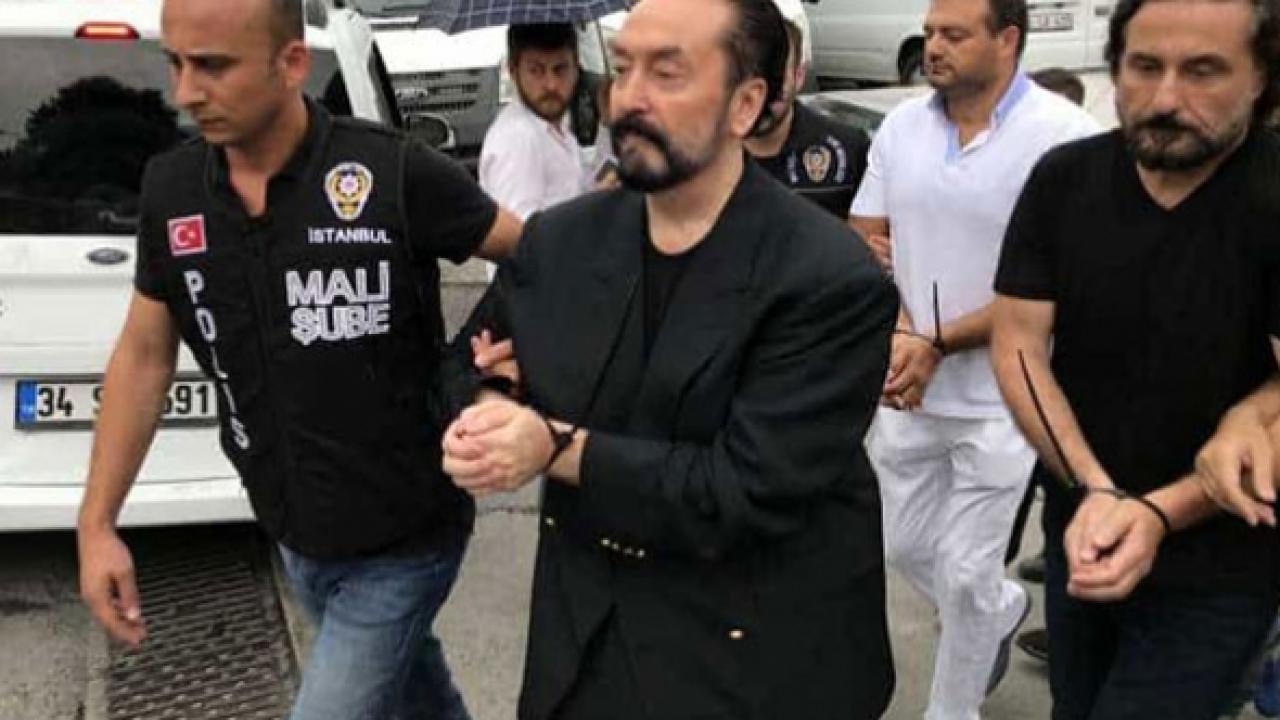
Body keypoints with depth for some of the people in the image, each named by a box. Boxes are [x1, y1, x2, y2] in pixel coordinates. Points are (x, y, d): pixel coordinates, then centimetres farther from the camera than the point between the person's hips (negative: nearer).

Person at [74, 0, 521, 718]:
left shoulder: (396, 175, -22)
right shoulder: (170, 188, -5)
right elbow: (144, 353, 5)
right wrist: (97, 524, 3)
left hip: (403, 542, -5)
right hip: (294, 539, 5)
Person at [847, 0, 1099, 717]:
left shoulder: (1064, 135, -16)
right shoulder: (901, 127, 1)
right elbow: (864, 243, 4)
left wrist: (939, 345, -19)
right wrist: (898, 335, -14)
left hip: (1000, 400, -5)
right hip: (908, 391, 6)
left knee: (965, 575, 5)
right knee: (908, 547, 19)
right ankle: (1003, 609, 49)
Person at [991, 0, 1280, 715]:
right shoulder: (1062, 181, -5)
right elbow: (1019, 344, -6)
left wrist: (1160, 513, -29)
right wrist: (1094, 491, -19)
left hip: (1216, 571, -4)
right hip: (1081, 534, 5)